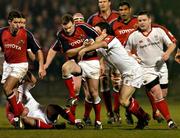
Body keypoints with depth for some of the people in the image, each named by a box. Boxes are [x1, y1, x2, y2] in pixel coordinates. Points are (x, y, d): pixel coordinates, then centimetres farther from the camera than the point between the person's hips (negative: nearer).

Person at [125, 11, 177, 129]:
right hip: (146, 69, -3)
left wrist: (167, 53, -19)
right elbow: (126, 51, 9)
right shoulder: (133, 36, -5)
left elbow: (172, 43, 0)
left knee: (163, 94, 7)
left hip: (161, 66, 3)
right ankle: (169, 120, -16)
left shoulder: (159, 30, -5)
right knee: (157, 94, -15)